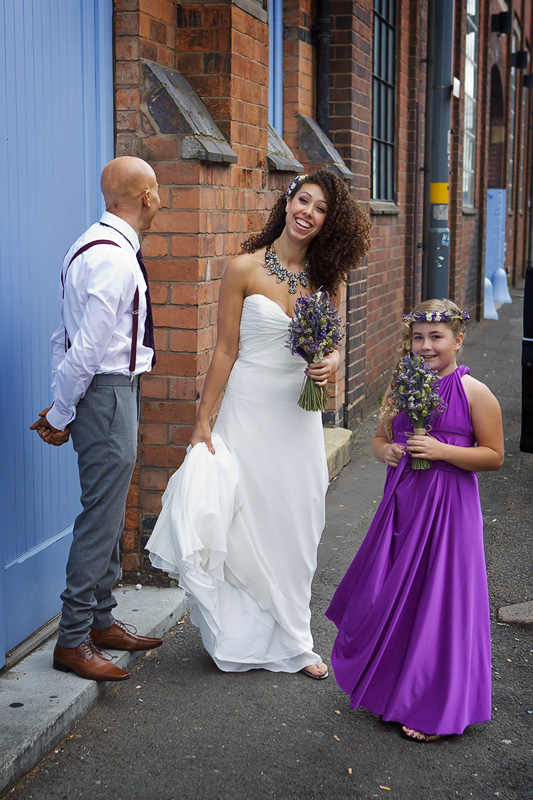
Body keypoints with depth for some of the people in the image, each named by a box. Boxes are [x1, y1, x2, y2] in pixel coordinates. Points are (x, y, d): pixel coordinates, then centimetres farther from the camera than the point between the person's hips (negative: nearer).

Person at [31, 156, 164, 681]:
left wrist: (60, 408, 12)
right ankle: (73, 641, 7)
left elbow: (64, 337, 13)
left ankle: (100, 621, 30)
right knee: (101, 519, -3)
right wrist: (61, 415, -12)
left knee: (108, 516, 18)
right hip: (108, 394, -10)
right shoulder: (115, 259, -20)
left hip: (113, 390, 10)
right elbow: (85, 349, -22)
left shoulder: (92, 247, 13)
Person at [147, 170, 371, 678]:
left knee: (295, 530, 11)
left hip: (300, 414, 4)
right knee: (244, 525, 4)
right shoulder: (246, 269, -9)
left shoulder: (322, 277, 4)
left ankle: (291, 640, 25)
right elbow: (226, 351, -8)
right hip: (250, 411, -4)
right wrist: (203, 421, -8)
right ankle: (240, 638, 21)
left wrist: (332, 362, -9)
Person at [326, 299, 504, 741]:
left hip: (448, 509, -5)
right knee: (387, 597, 12)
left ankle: (435, 709, 17)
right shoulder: (402, 387, 6)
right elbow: (380, 438, 17)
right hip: (402, 504, 5)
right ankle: (389, 687, 34)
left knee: (439, 604, 2)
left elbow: (494, 455, -8)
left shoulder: (474, 393, -9)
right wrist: (387, 451, -6)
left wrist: (442, 450, -19)